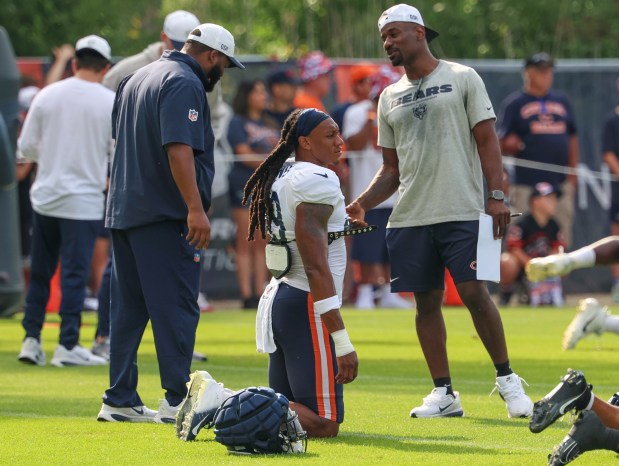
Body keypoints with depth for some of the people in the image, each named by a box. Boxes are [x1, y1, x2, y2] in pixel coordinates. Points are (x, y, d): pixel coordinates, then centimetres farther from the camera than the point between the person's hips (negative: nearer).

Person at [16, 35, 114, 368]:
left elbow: (26, 147, 4)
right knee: (74, 273, -1)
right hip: (84, 200, -3)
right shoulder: (112, 102, -6)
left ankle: (31, 340, 12)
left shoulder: (47, 96, 1)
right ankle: (67, 345, -1)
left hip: (45, 197, 3)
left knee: (40, 272, 12)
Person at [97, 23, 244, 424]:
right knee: (177, 309, -7)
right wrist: (195, 208, -28)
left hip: (124, 211, 9)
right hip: (165, 215, -9)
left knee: (129, 310, 10)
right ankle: (178, 402, -10)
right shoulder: (184, 84, -12)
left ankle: (120, 401, 10)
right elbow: (178, 148, -23)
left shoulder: (137, 79, 19)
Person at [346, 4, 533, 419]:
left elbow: (487, 139, -1)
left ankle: (507, 379, 2)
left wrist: (497, 196, -11)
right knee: (426, 301, 3)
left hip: (461, 212, -5)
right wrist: (361, 205, 3)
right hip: (410, 217, 5)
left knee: (474, 292, -12)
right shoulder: (390, 98, 17)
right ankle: (444, 394, 8)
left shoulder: (461, 78, 4)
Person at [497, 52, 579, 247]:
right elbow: (500, 144, -1)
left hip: (561, 185, 5)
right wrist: (510, 145, -23)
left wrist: (572, 175, 13)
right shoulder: (514, 103, 2)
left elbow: (572, 139, 20)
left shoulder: (562, 101, 16)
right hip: (527, 185, -5)